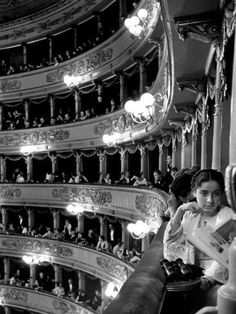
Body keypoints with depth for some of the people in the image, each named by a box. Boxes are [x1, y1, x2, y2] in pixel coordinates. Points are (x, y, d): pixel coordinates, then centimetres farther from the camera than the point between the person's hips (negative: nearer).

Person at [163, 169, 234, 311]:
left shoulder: (226, 214, -2)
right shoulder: (190, 215, 12)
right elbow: (170, 242, 3)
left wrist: (207, 280, -28)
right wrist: (180, 211, -5)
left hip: (217, 277, -3)